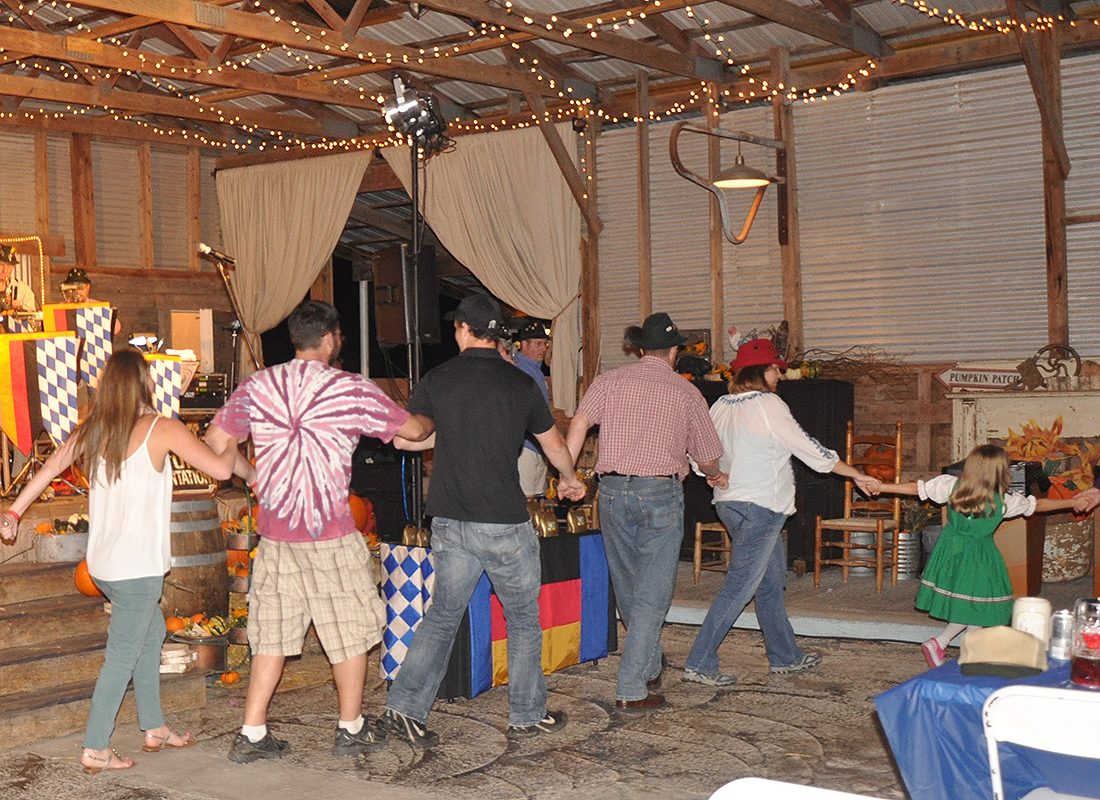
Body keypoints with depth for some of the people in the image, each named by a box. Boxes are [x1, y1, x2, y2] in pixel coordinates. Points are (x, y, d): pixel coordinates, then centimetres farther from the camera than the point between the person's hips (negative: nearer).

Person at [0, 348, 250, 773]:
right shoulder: (162, 430, -13)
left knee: (152, 632, 23)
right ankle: (95, 749, 8)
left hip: (102, 562, 8)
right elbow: (220, 468, -14)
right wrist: (232, 445, 7)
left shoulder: (93, 430, 5)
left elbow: (50, 468, 13)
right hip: (137, 567, -8)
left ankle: (154, 728, 31)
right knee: (122, 657, 2)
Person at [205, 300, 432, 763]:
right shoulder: (351, 390, -6)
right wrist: (429, 423, 25)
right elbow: (412, 430, 1)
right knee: (350, 629, 11)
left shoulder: (256, 386, 4)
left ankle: (251, 734, 12)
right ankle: (351, 729, 20)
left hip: (275, 531, 4)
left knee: (272, 633, 11)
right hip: (331, 533, -4)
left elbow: (214, 441, 6)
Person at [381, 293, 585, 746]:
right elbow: (555, 445, 10)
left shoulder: (437, 381, 0)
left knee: (442, 614, 13)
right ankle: (527, 716, 20)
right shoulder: (520, 384, -2)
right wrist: (570, 480, 31)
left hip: (450, 523, 2)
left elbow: (404, 439, 3)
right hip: (505, 523, -2)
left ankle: (405, 708, 7)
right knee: (523, 618, 13)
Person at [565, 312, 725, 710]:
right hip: (660, 491, -3)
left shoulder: (609, 381, 9)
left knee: (627, 587, 18)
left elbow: (579, 423, -7)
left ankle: (650, 664, 35)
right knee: (652, 593, 0)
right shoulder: (685, 392, 6)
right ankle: (631, 688, -4)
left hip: (612, 490, 3)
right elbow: (707, 458, 12)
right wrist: (715, 476, 33)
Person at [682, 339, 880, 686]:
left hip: (731, 501, 9)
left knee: (771, 582, 18)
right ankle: (699, 664, -7)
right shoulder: (768, 405, -13)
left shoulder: (721, 406, 9)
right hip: (758, 506, -9)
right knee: (740, 586, -7)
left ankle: (785, 655, 29)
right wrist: (856, 475, 1)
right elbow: (810, 450, -8)